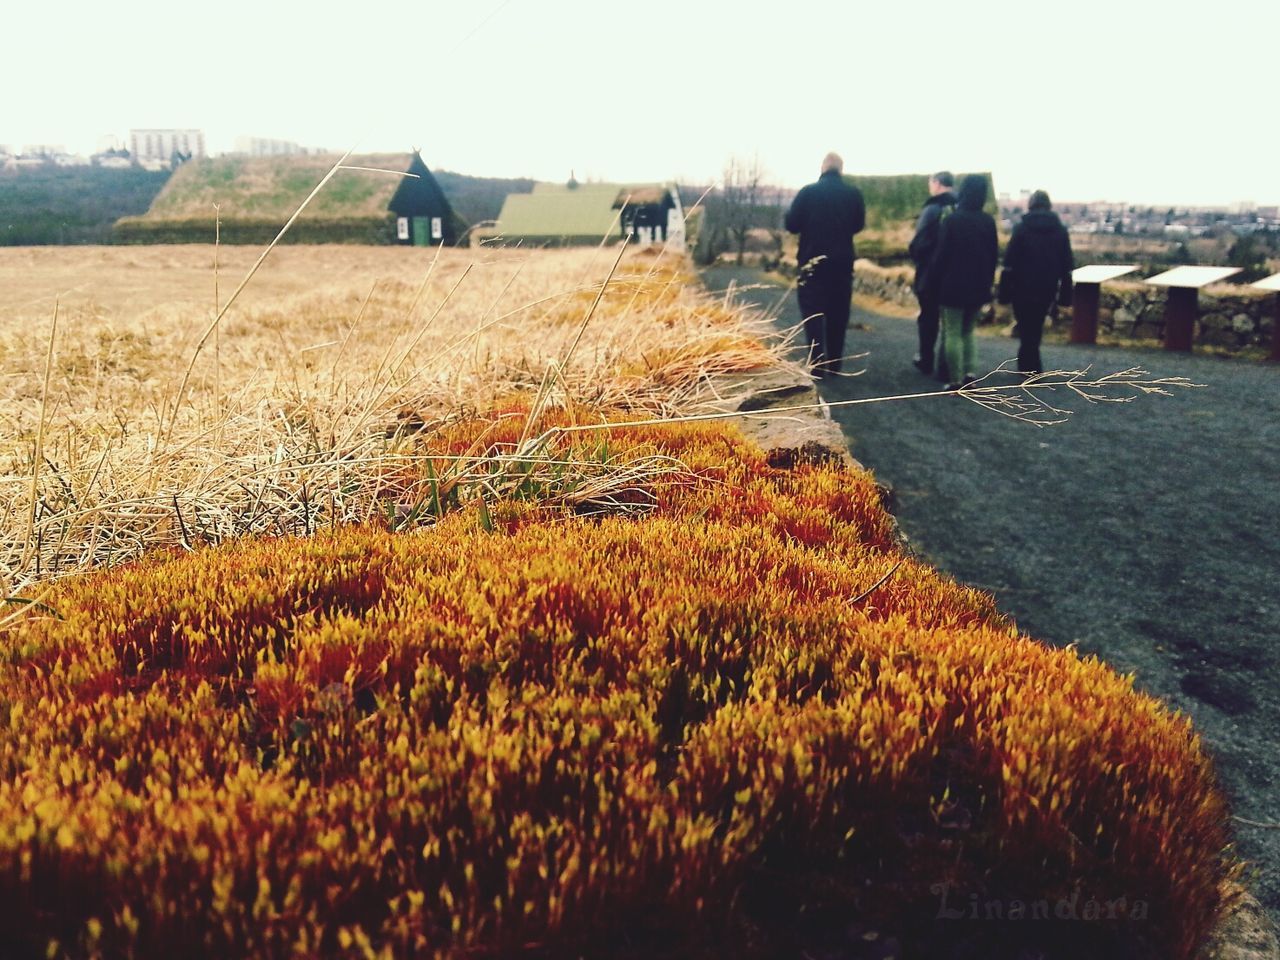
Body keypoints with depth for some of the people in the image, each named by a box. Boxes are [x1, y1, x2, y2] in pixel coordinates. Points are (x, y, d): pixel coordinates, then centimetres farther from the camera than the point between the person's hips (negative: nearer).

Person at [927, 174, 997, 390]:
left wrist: (934, 285, -3)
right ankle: (970, 372, 7)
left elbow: (941, 256, -11)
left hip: (953, 286, -5)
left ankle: (957, 381, -2)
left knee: (953, 333, 0)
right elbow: (993, 256, 9)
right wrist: (986, 283, 16)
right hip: (978, 288, 5)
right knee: (967, 332, 18)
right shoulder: (988, 221, 4)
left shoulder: (952, 220, -11)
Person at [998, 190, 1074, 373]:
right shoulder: (1060, 231, 5)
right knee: (1036, 326, 18)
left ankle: (1031, 369, 4)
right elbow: (1067, 265, 5)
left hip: (1023, 288, -3)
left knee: (1026, 328, 6)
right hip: (1047, 289, 3)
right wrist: (1065, 294, 8)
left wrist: (1005, 292, -7)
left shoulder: (1021, 229, -6)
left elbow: (1009, 264, -10)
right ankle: (1028, 364, 26)